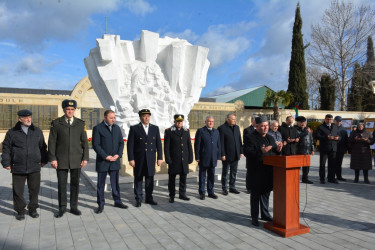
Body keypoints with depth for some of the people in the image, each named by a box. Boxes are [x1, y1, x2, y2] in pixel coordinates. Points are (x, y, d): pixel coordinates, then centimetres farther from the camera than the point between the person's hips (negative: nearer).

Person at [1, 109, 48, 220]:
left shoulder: (37, 131, 8)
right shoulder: (12, 132, 2)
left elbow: (42, 147, 14)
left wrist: (44, 160, 12)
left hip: (34, 167, 1)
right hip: (18, 168, -1)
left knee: (34, 189, 6)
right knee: (18, 191, 5)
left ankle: (32, 209, 23)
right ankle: (20, 211, 22)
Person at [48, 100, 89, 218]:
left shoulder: (81, 123, 5)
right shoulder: (56, 123, 1)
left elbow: (85, 142, 5)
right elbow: (52, 142, 1)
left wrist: (85, 158, 0)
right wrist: (52, 159, -5)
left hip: (76, 160, 1)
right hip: (61, 160, -1)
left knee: (75, 184, 8)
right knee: (61, 184, 6)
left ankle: (74, 207, 22)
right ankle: (62, 208, 22)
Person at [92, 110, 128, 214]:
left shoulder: (117, 128, 9)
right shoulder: (98, 128, -6)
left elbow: (121, 143, 9)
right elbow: (96, 145, -11)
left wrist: (118, 155, -6)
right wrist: (106, 156, -16)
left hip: (115, 161, 4)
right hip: (102, 161, -4)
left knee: (115, 183, 13)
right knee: (101, 184, 7)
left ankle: (117, 201, 25)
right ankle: (101, 204, 18)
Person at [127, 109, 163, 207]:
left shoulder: (155, 128, 8)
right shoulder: (134, 128, -1)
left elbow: (158, 144, 8)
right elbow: (130, 145, -4)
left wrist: (160, 157, 3)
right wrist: (131, 159, -10)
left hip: (151, 159, 3)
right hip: (139, 159, -2)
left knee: (150, 179, 9)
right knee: (138, 179, 6)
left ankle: (149, 198, 22)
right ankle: (138, 199, 18)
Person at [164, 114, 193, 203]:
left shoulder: (186, 131, 9)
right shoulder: (168, 131, -3)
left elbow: (189, 146, 11)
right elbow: (166, 147, -4)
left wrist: (190, 158, 7)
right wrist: (168, 159, -9)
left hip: (184, 159, 3)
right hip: (173, 160, -3)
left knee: (183, 177, 10)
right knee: (172, 178, 5)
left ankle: (182, 194, 24)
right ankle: (171, 196, 18)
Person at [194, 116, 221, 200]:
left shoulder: (216, 132, 12)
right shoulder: (200, 131, -3)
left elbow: (218, 145, 13)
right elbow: (197, 145, -5)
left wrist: (218, 156, 7)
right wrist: (197, 157, -9)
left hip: (213, 159, 4)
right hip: (203, 158, -4)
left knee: (211, 176, 11)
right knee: (202, 176, 6)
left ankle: (210, 192, 23)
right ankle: (202, 193, 17)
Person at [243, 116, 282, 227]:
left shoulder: (270, 138, 15)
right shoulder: (250, 137, -8)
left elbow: (274, 153, 19)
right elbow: (247, 153, -18)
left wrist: (278, 149, -3)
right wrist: (260, 151, -29)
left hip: (269, 171, 7)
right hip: (257, 171, -7)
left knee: (266, 193, 17)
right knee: (256, 194, 3)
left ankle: (265, 214, 32)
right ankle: (254, 217, 15)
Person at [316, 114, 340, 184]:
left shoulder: (335, 127, 17)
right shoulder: (320, 127, 1)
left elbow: (338, 136, 17)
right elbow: (318, 136, -12)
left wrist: (337, 138, -7)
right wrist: (327, 137, -23)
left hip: (333, 148, 4)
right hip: (324, 149, -4)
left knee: (332, 164, 7)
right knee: (322, 164, 1)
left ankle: (331, 178, 18)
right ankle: (322, 179, 10)